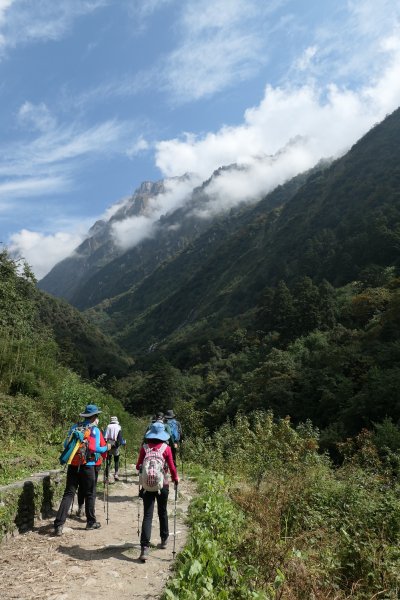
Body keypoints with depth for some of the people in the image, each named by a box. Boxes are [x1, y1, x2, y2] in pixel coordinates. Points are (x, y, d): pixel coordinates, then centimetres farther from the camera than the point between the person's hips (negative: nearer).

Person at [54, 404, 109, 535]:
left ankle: (59, 524, -4)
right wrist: (107, 448, 11)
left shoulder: (74, 427, 6)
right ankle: (91, 522, 23)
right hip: (87, 466, -3)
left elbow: (66, 445, 8)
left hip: (72, 465, 4)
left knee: (68, 494, 6)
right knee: (90, 494, 12)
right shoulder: (95, 430, -6)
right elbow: (99, 448, -8)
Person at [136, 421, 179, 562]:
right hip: (162, 485, 0)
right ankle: (164, 540, 35)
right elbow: (172, 467, -3)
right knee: (162, 513, 19)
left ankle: (145, 548, -9)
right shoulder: (166, 448, -8)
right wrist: (175, 479, 15)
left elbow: (138, 466, 2)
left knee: (147, 515, 0)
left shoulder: (145, 447, -5)